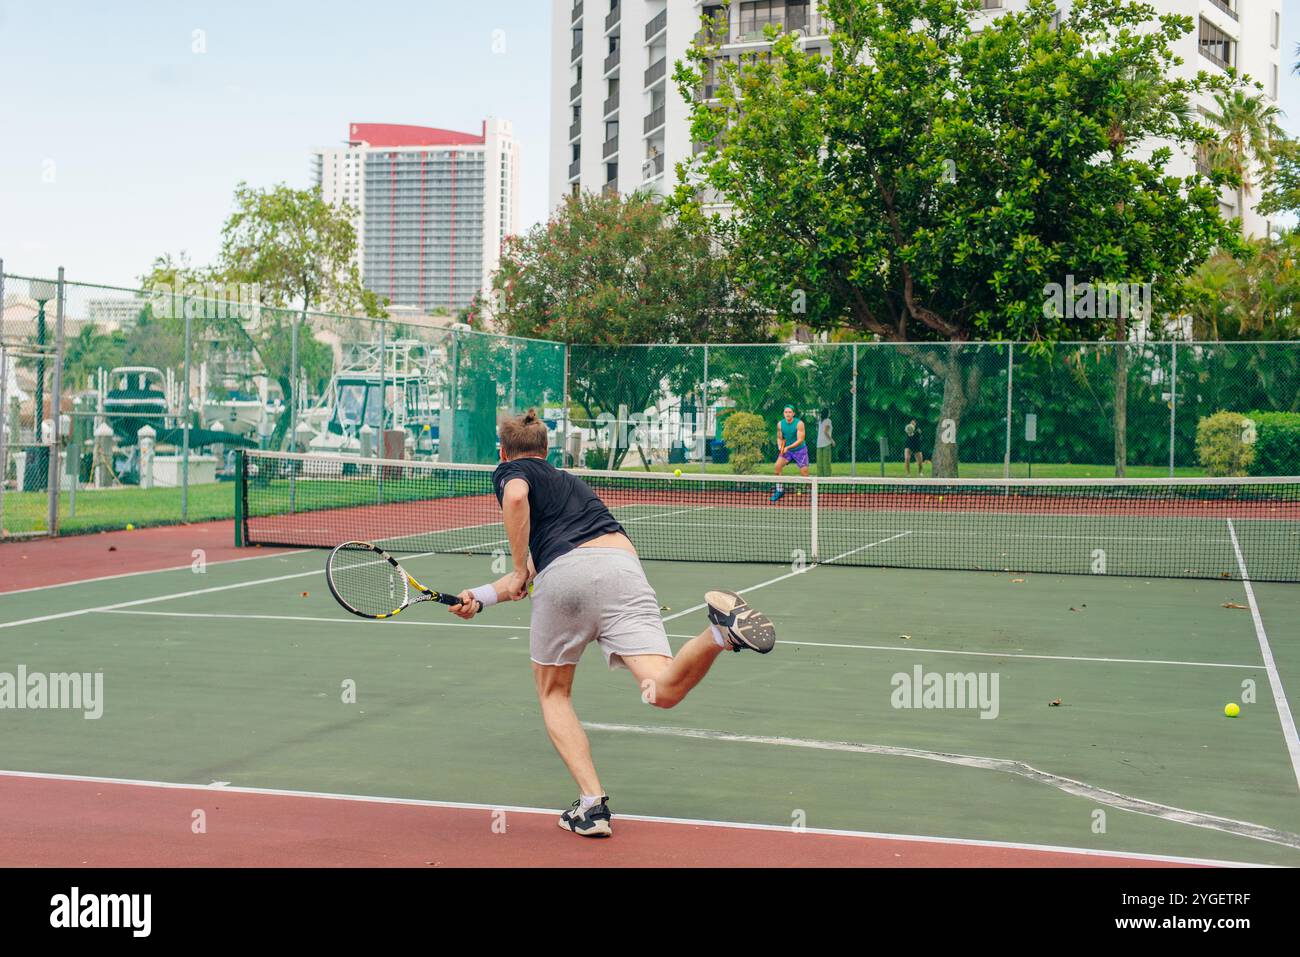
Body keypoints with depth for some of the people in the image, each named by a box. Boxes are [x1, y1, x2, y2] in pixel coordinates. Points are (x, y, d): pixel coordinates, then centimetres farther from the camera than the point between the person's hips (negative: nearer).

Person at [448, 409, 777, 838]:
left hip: (565, 573, -4)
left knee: (553, 693, 19)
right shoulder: (569, 480, 40)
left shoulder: (511, 472, 20)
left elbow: (516, 497, -7)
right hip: (622, 564, 4)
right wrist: (479, 597, 42)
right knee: (664, 690, -13)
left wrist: (520, 571, 2)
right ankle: (721, 629, -41)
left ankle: (592, 804, 5)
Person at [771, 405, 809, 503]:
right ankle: (779, 490, -5)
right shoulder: (780, 424, -5)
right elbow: (779, 438, 6)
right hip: (786, 450, 3)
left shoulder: (799, 423, -18)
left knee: (804, 474, -5)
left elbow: (800, 440, -22)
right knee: (778, 465, -17)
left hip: (800, 450, -3)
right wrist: (780, 446, -16)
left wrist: (787, 447, -31)